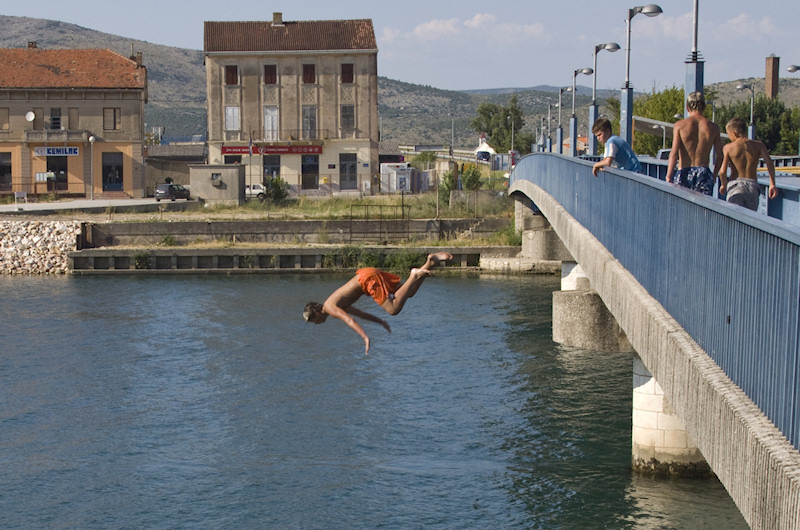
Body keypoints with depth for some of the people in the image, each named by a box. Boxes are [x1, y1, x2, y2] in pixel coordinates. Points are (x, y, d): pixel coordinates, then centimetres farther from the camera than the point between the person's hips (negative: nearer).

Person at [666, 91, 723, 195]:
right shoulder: (713, 127, 6)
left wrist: (668, 178, -7)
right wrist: (713, 176, 19)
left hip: (684, 174, -1)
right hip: (704, 174, 1)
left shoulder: (679, 125, 0)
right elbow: (720, 156, 7)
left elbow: (674, 153, -8)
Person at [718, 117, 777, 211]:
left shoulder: (728, 147, 2)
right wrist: (772, 184, -8)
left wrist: (723, 185, 13)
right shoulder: (758, 145, 8)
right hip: (753, 185, 3)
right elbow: (769, 162, -6)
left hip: (735, 185, -3)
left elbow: (722, 171, -6)